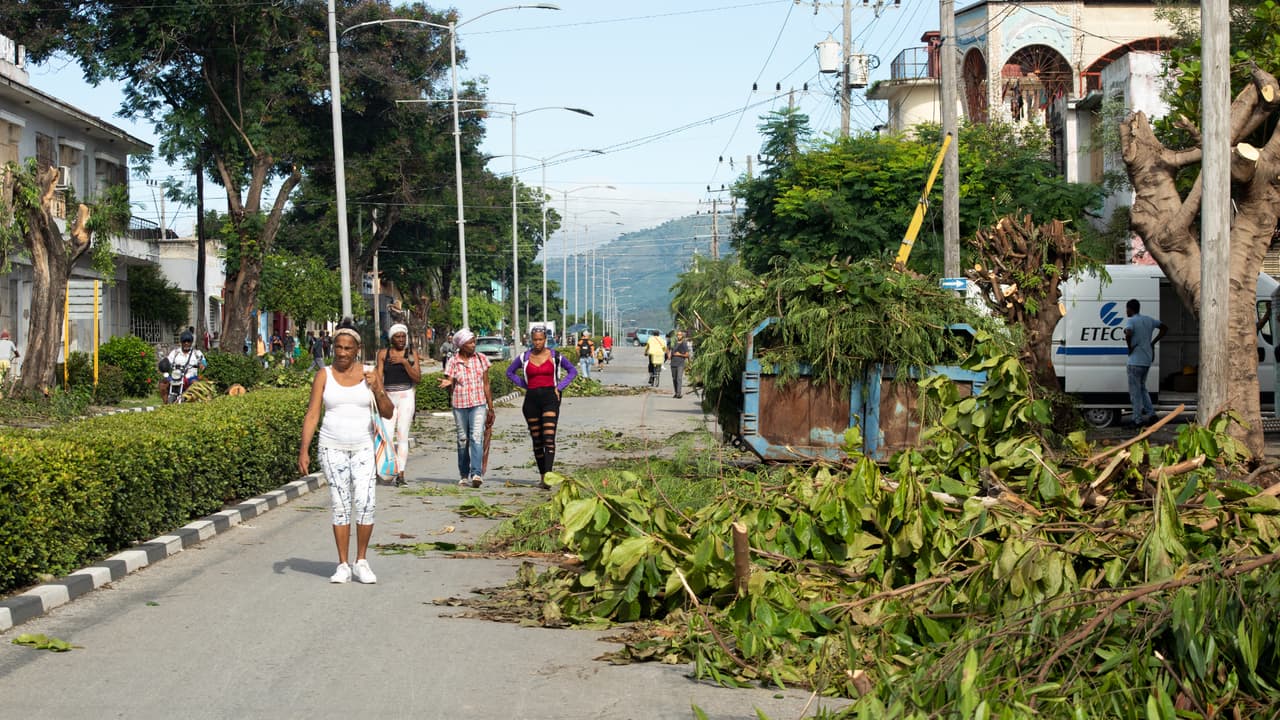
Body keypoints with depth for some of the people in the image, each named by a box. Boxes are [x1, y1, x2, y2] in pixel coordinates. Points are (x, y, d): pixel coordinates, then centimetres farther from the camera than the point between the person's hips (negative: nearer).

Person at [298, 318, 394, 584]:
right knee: (340, 506, 0)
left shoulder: (369, 375, 2)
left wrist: (378, 390, -19)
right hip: (332, 448, 0)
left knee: (365, 503, -12)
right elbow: (312, 414, -1)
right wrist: (304, 450, -9)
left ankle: (361, 562, 4)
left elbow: (388, 413, -1)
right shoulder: (323, 376, 1)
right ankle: (343, 565, 9)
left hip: (363, 448, 0)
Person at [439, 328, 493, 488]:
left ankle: (476, 473, -24)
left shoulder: (481, 359, 3)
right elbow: (449, 386, 3)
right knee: (463, 439, 8)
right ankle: (464, 475, 19)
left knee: (477, 437, -15)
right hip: (459, 404, 0)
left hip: (479, 404, 0)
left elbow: (486, 384, 9)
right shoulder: (452, 362, -1)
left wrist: (490, 407, 8)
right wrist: (447, 384, -23)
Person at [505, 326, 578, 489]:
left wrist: (559, 387, 2)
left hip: (550, 398, -3)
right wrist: (524, 385, 7)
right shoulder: (524, 357, 5)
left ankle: (548, 477, -23)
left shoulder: (555, 356, 1)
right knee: (537, 440, 8)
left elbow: (572, 371, 13)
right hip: (531, 399, 3)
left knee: (549, 438, -15)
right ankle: (542, 476, 18)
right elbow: (510, 372, 19)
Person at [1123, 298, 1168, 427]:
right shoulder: (1148, 319, 11)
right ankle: (1151, 414, 13)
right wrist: (1153, 342, 14)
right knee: (1142, 388, 21)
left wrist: (1130, 347, -14)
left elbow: (1128, 333, -32)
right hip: (1147, 360, 7)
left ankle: (1138, 420, 2)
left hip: (1135, 361, -7)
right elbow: (1164, 328, 18)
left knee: (1135, 391, 0)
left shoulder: (1130, 321, -12)